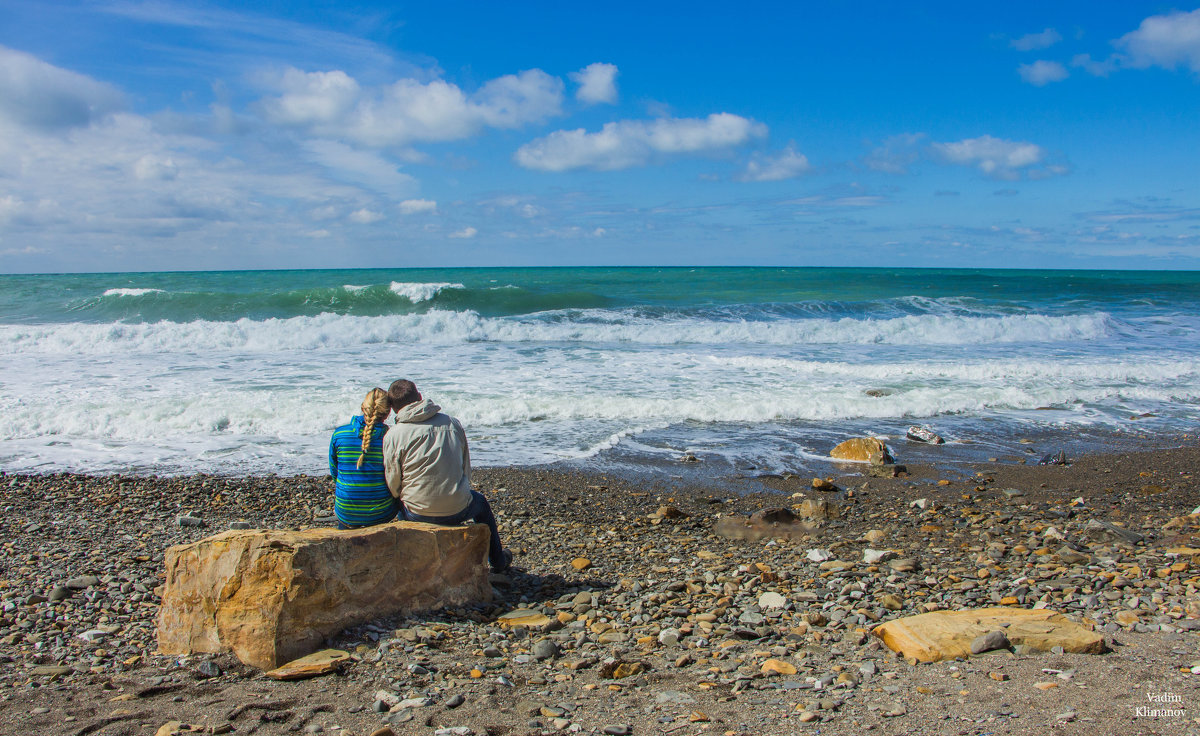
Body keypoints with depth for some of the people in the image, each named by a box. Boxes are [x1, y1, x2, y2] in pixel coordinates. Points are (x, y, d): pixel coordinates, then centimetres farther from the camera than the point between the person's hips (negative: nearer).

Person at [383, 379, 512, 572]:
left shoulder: (393, 436, -11)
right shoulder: (452, 423, -1)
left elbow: (393, 485, -6)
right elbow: (466, 468, 8)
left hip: (417, 514, -1)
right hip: (458, 510, 1)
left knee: (400, 505, 35)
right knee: (480, 502, 36)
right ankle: (498, 561, 49)